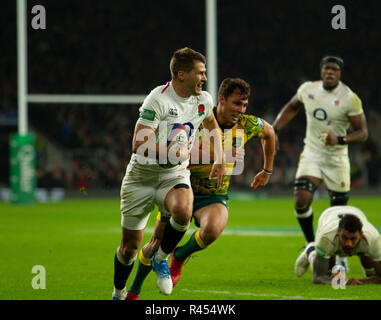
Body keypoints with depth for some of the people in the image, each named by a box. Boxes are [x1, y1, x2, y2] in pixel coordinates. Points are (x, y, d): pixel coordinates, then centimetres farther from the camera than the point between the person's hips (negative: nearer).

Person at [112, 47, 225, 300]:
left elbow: (212, 125, 24)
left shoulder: (204, 100, -1)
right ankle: (119, 294, 32)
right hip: (141, 177, -3)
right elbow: (138, 145, -25)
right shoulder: (158, 100, -20)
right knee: (130, 247, 4)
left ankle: (161, 259, -6)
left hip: (175, 175, 3)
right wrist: (172, 153, -30)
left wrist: (220, 160, 18)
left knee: (183, 212, -33)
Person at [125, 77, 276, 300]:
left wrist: (267, 171, 21)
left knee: (212, 230, -33)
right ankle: (134, 291, 34)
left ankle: (180, 257, 0)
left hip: (215, 197, 1)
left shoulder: (248, 125, -6)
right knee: (157, 244, 6)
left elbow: (269, 133, 17)